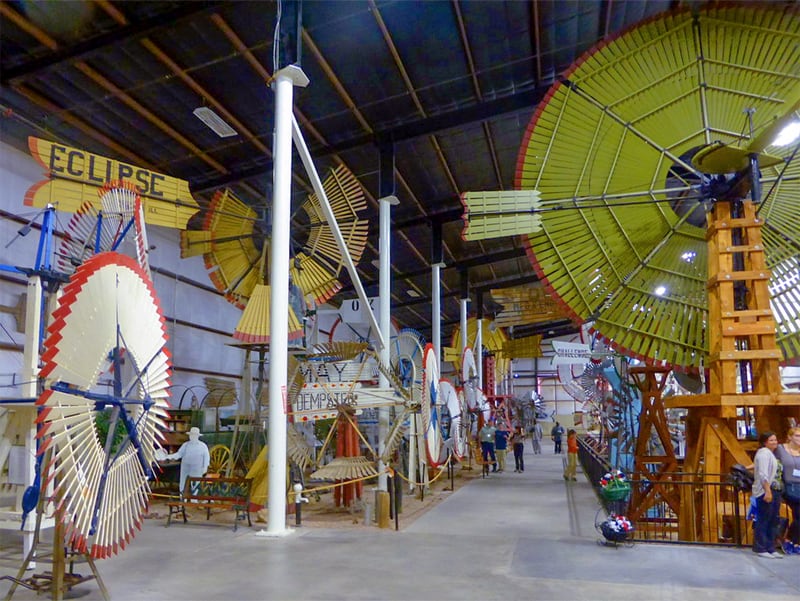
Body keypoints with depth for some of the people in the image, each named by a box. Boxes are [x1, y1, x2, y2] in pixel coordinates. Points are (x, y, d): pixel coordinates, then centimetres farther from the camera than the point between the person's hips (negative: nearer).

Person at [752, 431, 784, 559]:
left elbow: (775, 474, 17)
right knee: (763, 520, -6)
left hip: (775, 491, 9)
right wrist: (768, 491, -23)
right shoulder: (764, 453, -9)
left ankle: (771, 549, 17)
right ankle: (761, 549, -1)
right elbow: (763, 474, -17)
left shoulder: (772, 454, 20)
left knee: (773, 521, 11)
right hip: (765, 491, -9)